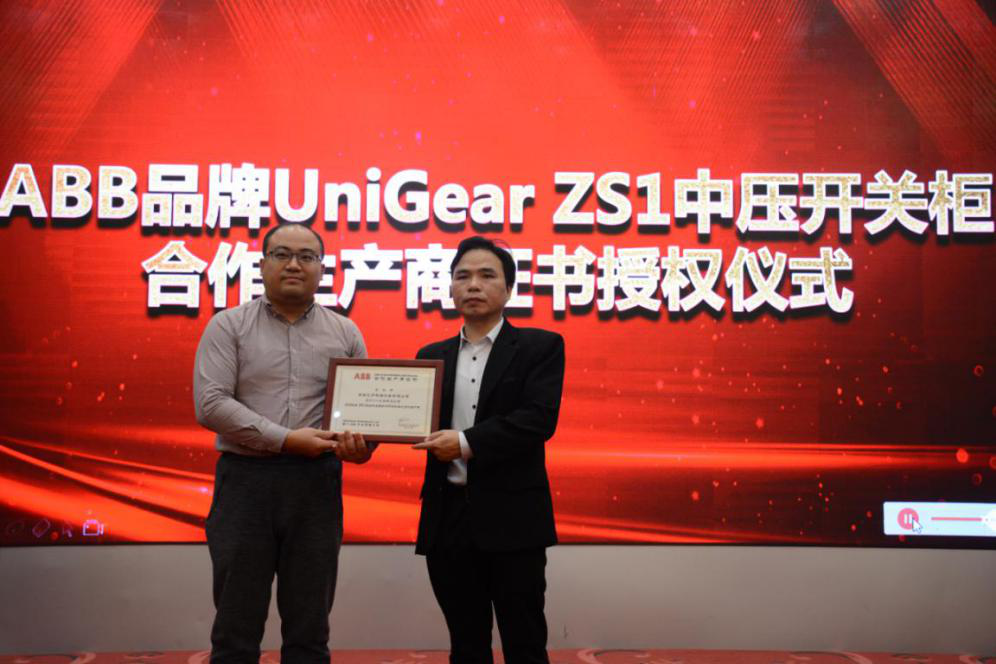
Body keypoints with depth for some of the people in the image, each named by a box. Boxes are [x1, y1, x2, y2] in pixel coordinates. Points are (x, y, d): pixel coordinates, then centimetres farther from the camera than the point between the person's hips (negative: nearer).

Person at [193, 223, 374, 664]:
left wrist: (361, 444, -13)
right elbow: (210, 404, -9)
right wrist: (286, 439, -15)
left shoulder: (345, 333, 10)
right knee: (236, 627, 5)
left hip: (316, 485, 2)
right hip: (246, 481, -2)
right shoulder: (229, 326, 2)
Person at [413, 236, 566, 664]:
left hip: (511, 516, -4)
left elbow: (539, 419, -13)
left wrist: (467, 443, -20)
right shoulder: (432, 356, 14)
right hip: (447, 517, 4)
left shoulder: (540, 347, 0)